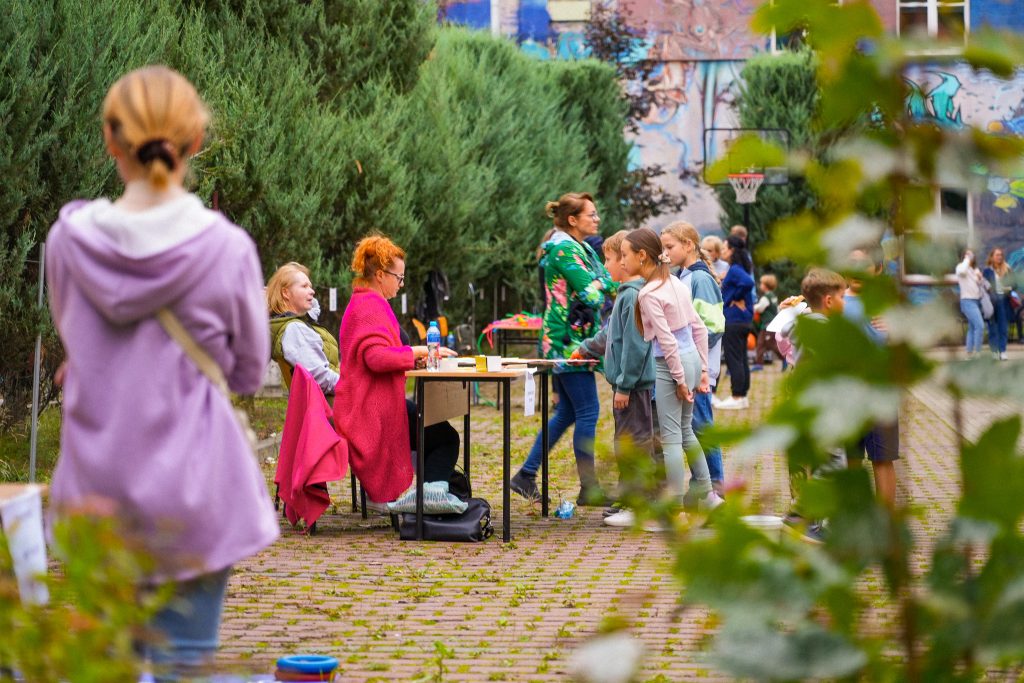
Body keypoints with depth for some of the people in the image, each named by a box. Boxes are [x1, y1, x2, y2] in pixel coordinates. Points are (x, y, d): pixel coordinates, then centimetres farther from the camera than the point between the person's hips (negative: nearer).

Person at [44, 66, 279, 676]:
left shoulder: (70, 238, -6)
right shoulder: (227, 249, -13)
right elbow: (249, 372, 0)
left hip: (97, 488, 2)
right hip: (192, 489, -2)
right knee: (183, 660, 5)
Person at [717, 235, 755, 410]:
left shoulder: (734, 270, -16)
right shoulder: (738, 269, 14)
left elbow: (748, 283, -31)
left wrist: (735, 299, -18)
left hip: (733, 321, -10)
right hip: (743, 320, 10)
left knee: (733, 359, -5)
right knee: (741, 359, 13)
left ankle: (737, 398, -3)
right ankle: (742, 396, 17)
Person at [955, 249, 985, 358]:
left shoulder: (975, 268, 18)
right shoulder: (960, 266, -7)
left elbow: (981, 284, 24)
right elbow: (962, 271, -33)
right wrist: (967, 259, -19)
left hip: (977, 300, 9)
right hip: (968, 301, -9)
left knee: (972, 328, 9)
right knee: (980, 326, -19)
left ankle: (970, 353, 12)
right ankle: (977, 352, -18)